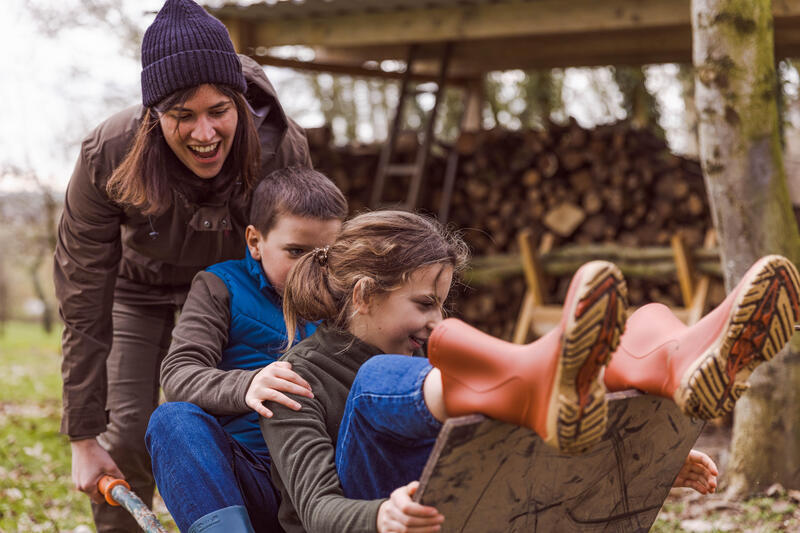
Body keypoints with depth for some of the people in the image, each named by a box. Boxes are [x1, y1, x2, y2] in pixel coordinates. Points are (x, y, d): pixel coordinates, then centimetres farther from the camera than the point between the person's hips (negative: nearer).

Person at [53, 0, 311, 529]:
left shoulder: (284, 149, -33)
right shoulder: (108, 157, -36)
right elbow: (85, 310, -28)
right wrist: (83, 437, -26)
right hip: (139, 286, -1)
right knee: (129, 434, -11)